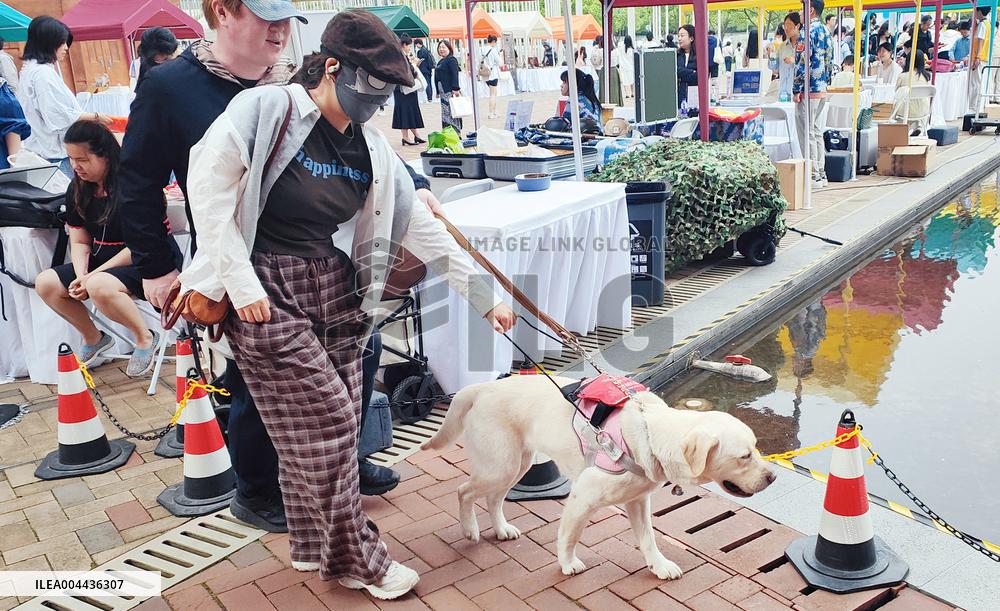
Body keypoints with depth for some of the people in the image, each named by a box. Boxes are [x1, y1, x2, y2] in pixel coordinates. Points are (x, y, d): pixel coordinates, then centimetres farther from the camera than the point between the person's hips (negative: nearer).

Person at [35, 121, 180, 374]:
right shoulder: (78, 190, 5)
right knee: (45, 283, -5)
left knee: (99, 287, -35)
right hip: (102, 261, 8)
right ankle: (94, 338, 15)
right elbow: (79, 242, 9)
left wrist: (92, 277, -20)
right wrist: (81, 276, -13)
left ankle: (145, 338, -9)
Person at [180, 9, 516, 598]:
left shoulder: (371, 146, 4)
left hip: (334, 288, 6)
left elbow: (418, 224, 5)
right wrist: (240, 281, -18)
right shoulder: (267, 108, -13)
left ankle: (316, 543, 29)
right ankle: (355, 556, 13)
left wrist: (484, 294, 3)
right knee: (325, 420, -4)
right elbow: (209, 187, -16)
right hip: (268, 294, -6)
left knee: (336, 424, 8)